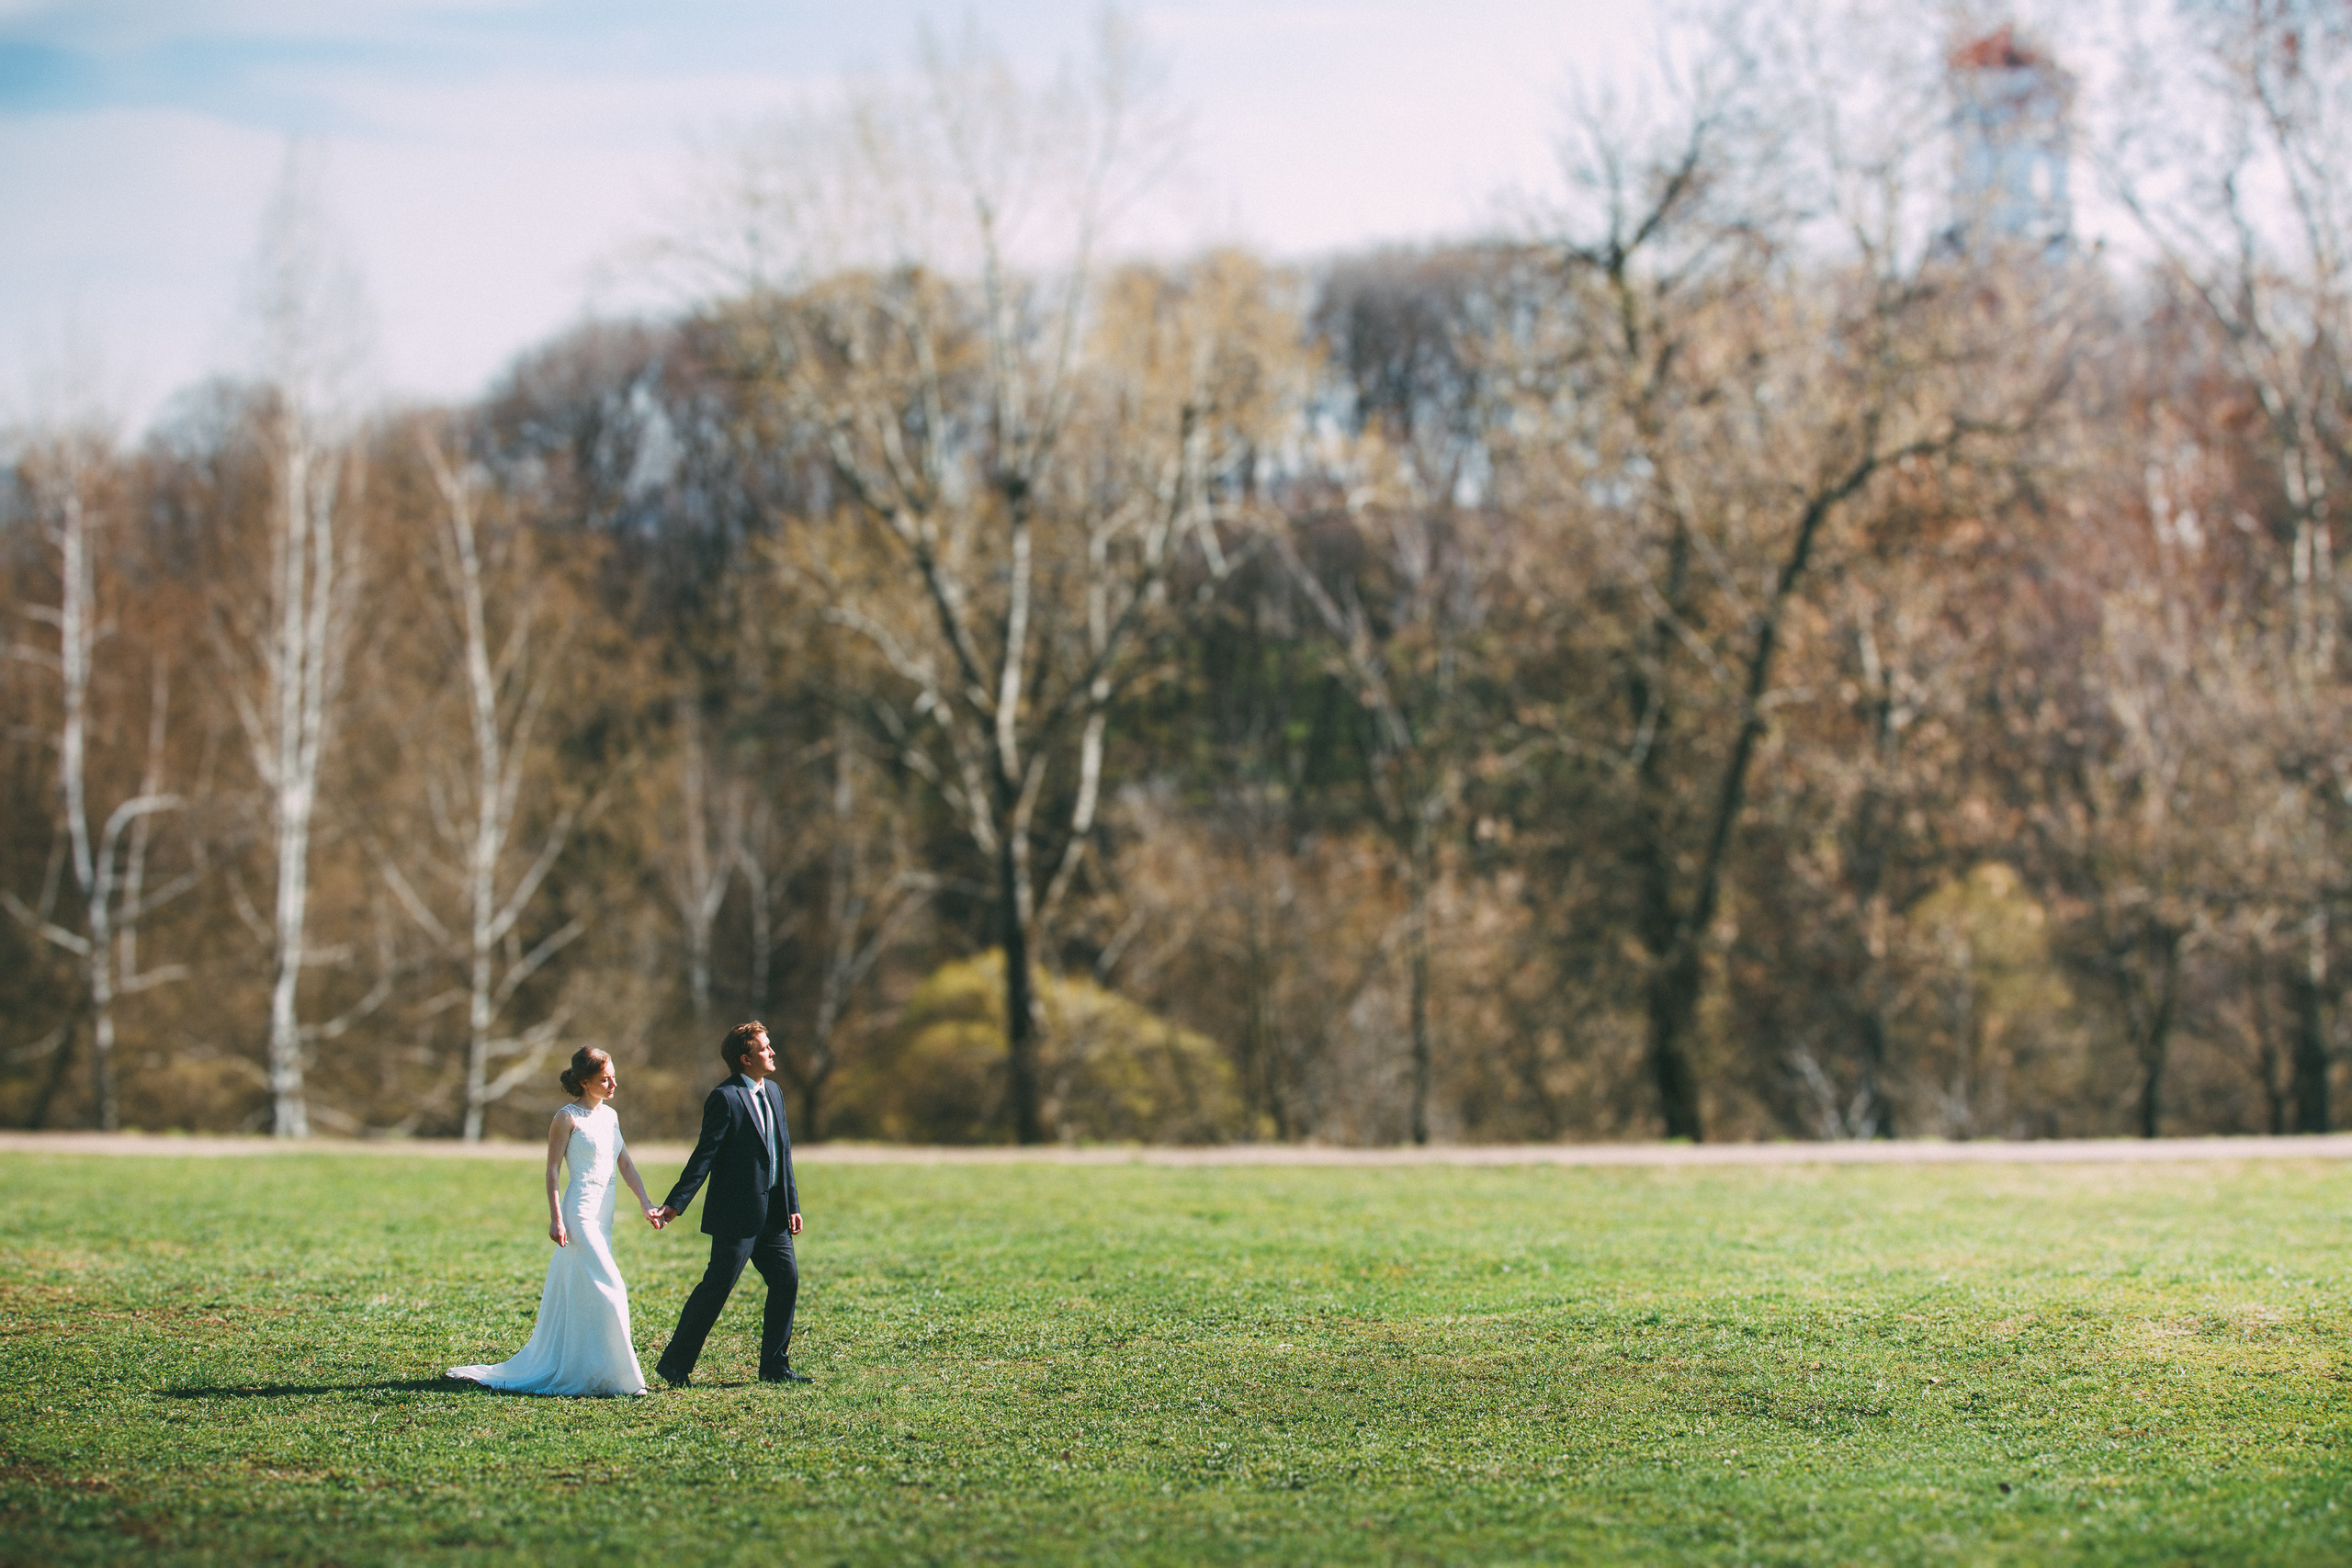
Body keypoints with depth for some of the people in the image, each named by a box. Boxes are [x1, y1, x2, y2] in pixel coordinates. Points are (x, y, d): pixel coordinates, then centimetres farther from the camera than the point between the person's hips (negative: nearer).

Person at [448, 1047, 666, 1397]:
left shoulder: (610, 1116, 13)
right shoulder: (568, 1118, -8)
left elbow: (626, 1165, 14)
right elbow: (552, 1170, -8)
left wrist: (646, 1205, 4)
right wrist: (555, 1219, -15)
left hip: (603, 1216, 8)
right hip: (579, 1213, -8)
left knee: (576, 1298, 11)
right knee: (608, 1291, -11)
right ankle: (616, 1375, -6)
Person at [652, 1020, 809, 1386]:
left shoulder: (773, 1093, 13)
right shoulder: (726, 1098, -13)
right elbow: (705, 1155, -16)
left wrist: (793, 1205, 14)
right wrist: (676, 1203, -20)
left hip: (771, 1213, 8)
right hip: (736, 1214, -8)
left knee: (786, 1280, 4)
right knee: (715, 1288, -4)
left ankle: (774, 1367, 14)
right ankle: (674, 1364, 5)